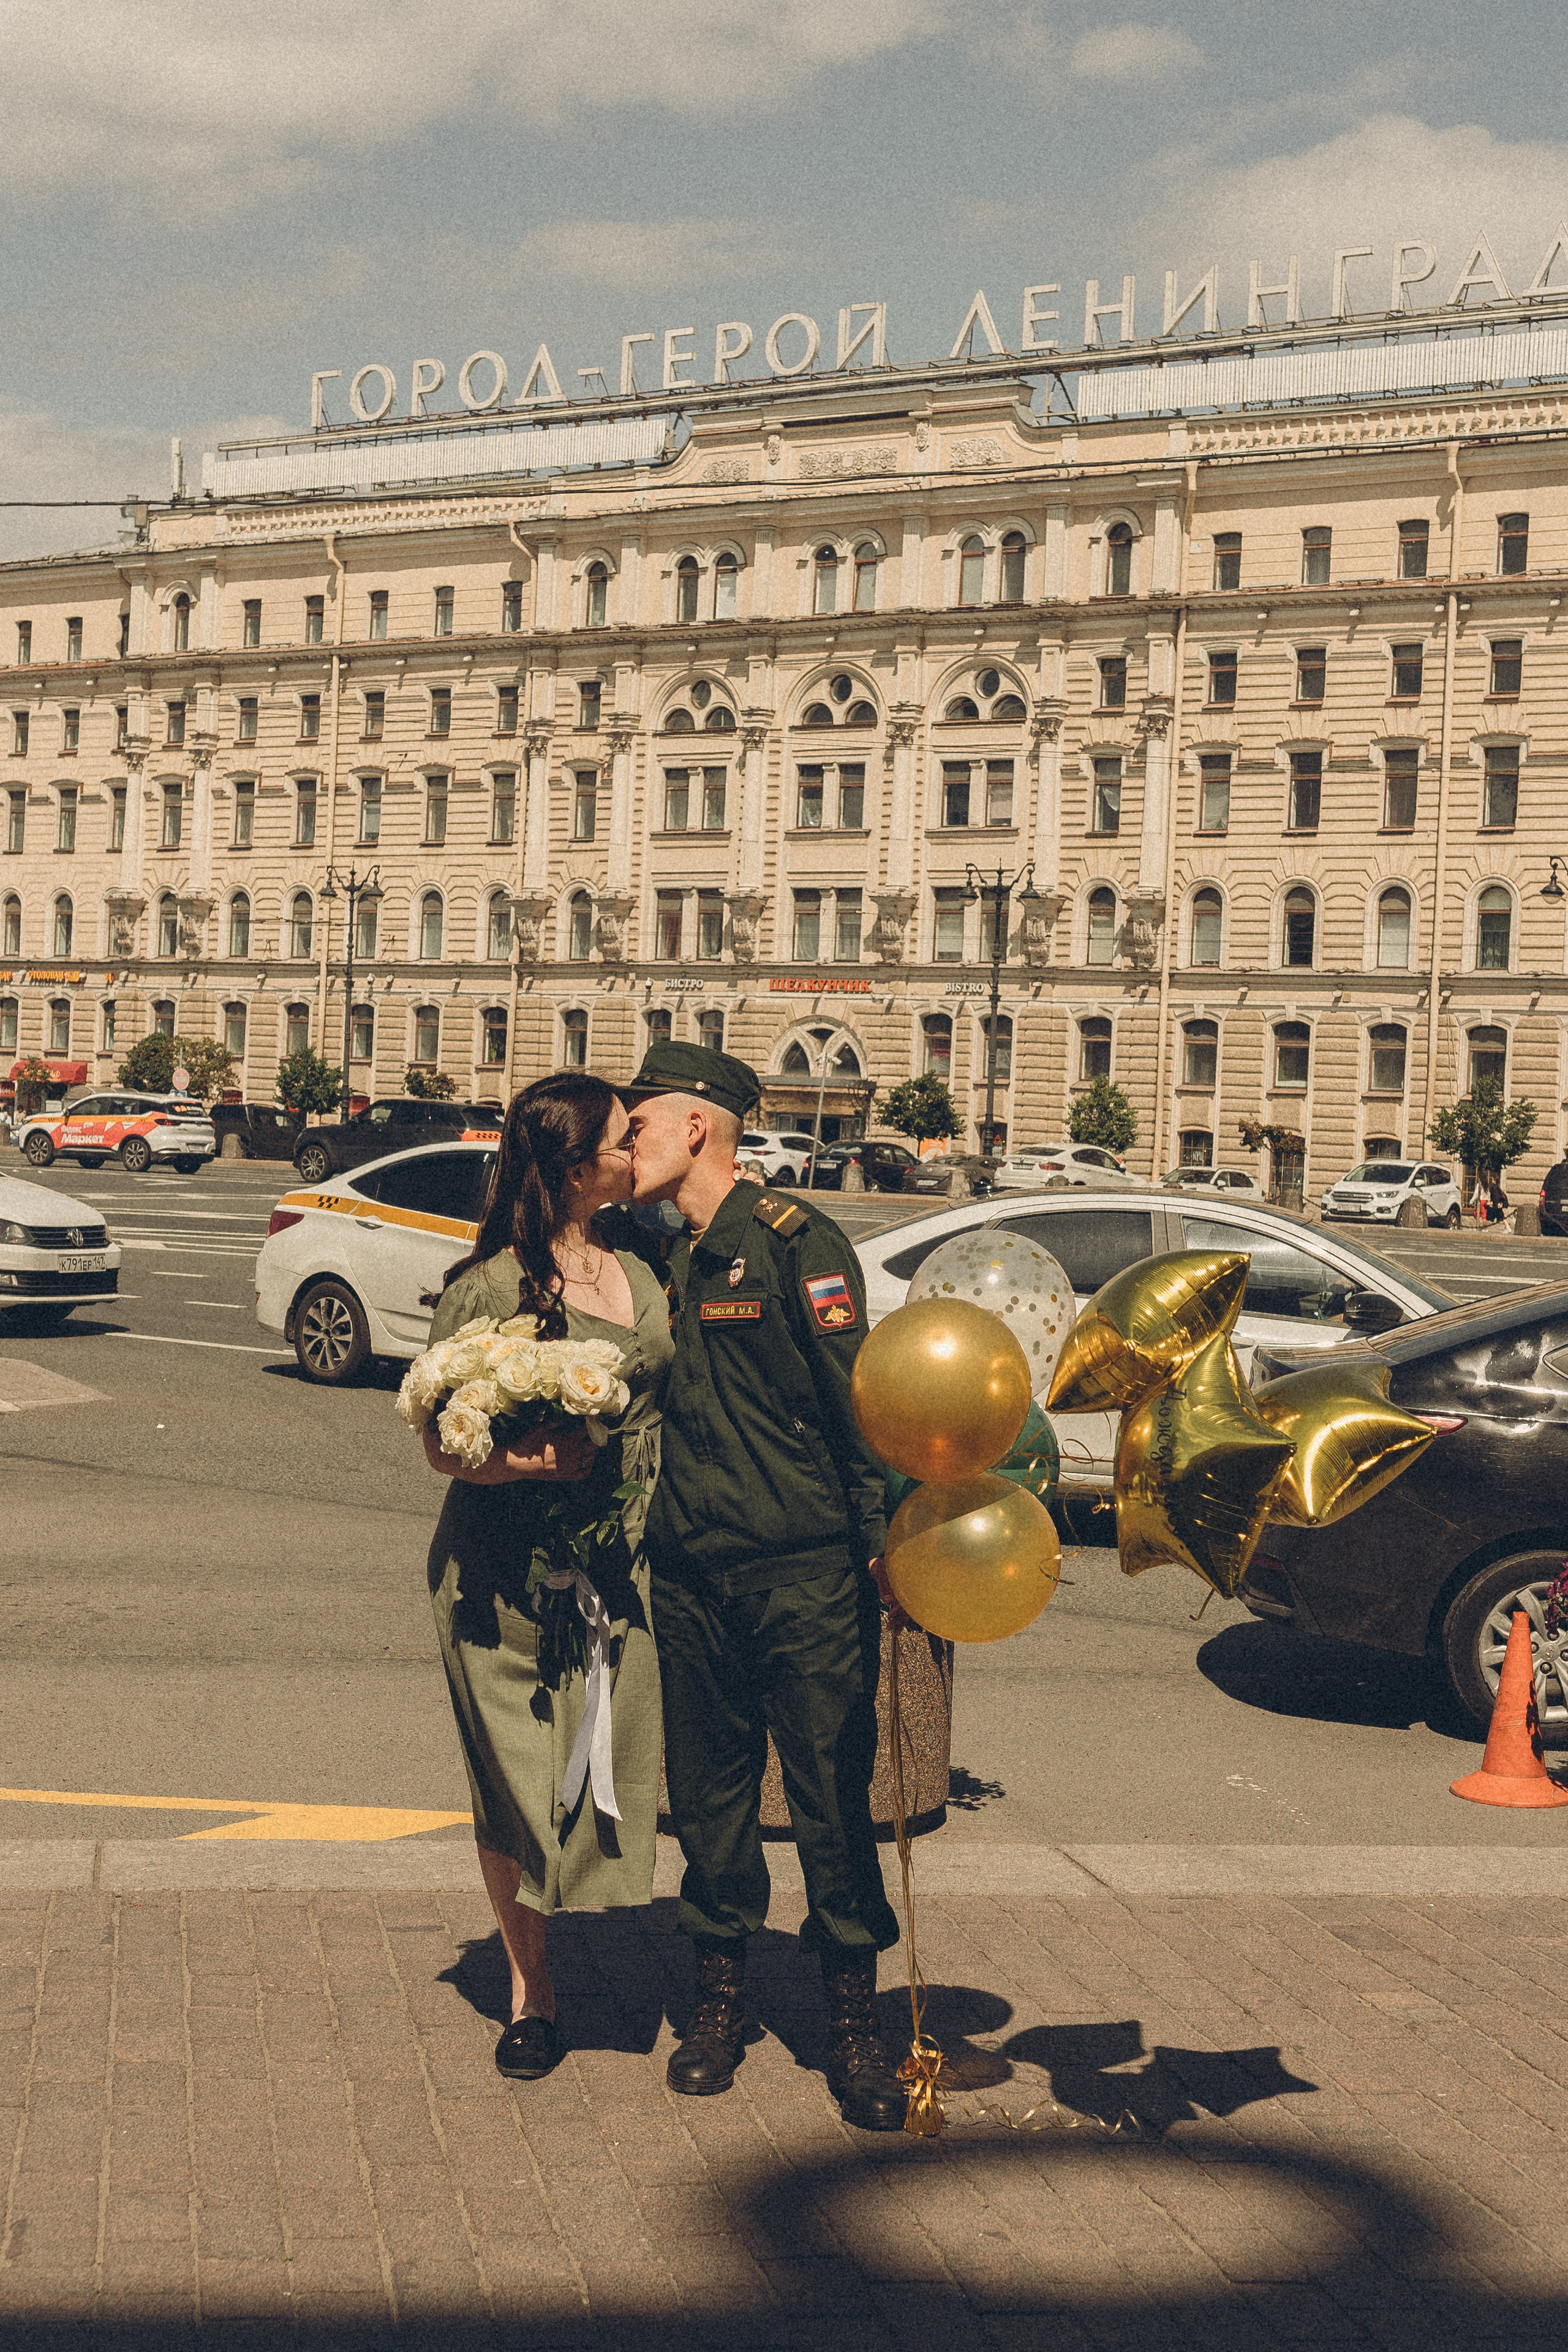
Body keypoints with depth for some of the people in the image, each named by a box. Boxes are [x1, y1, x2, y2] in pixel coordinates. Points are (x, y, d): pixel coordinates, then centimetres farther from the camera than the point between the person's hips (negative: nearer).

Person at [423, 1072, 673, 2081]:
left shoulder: (640, 1268, 9)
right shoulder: (488, 1288, -9)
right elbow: (442, 1444, -8)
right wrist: (529, 1458, -26)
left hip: (622, 1568, 4)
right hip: (506, 1572, -4)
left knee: (610, 1770, 1)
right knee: (518, 1787, 3)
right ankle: (531, 1990, 20)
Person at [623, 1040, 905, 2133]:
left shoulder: (796, 1241, -5)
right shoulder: (660, 1262, 15)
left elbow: (856, 1399, -9)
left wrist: (880, 1543, -13)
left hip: (805, 1571, -6)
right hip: (691, 1574, 6)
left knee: (833, 1794, -1)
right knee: (708, 1792, 10)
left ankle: (854, 2023, 9)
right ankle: (721, 2000, 24)